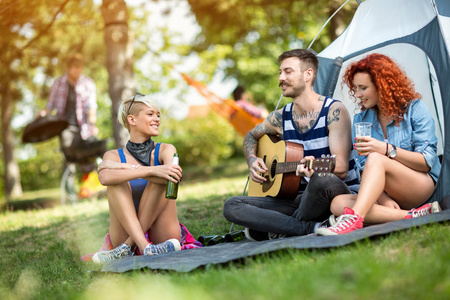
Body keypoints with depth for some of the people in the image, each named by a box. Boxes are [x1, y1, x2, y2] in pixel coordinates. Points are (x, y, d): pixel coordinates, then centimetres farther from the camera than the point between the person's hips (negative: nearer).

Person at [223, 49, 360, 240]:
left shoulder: (334, 111, -9)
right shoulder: (280, 117, 6)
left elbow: (341, 168, -16)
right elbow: (251, 136, 28)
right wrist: (252, 161, 6)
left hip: (342, 196, -5)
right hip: (300, 199, 5)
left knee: (324, 182, -43)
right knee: (232, 207, -14)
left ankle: (279, 231, -15)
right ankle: (312, 228, -23)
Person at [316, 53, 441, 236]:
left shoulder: (414, 109, -2)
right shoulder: (361, 120, 11)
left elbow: (428, 161, -7)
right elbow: (364, 169, 4)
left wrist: (387, 150, -22)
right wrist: (383, 198, -15)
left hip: (423, 185, -5)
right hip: (383, 192, 5)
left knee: (375, 159, -33)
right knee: (338, 203, -26)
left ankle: (353, 218, -50)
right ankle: (413, 216, -36)